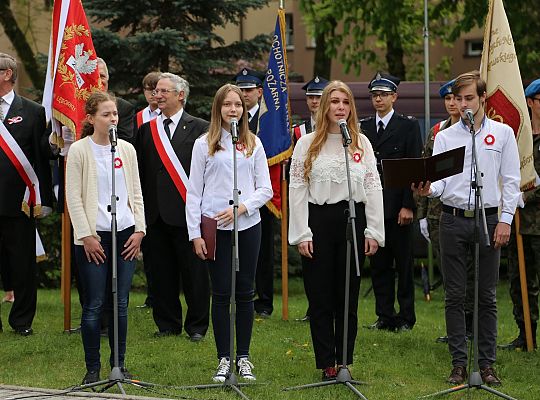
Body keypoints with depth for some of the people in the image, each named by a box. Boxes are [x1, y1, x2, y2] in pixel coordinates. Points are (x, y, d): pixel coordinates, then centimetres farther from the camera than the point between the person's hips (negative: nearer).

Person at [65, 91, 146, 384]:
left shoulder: (127, 149, 9)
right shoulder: (79, 150, -4)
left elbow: (136, 193, 13)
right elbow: (73, 197, -5)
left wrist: (139, 229, 3)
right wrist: (87, 236, -10)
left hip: (125, 234, 4)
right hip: (93, 236, -4)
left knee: (120, 303, 6)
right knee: (94, 305, -3)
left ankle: (119, 365, 14)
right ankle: (93, 369, 4)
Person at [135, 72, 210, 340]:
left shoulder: (199, 129, 0)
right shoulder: (146, 130, 13)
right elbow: (140, 172, 11)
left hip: (187, 210, -4)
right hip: (154, 213, 4)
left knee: (194, 272, 1)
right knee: (161, 271, 8)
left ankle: (197, 326, 11)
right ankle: (167, 324, 17)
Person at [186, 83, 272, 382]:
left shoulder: (253, 144, 7)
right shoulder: (205, 145, 3)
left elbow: (265, 189, 6)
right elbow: (194, 192, 2)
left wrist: (241, 207, -11)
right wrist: (195, 234, -4)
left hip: (248, 225, 1)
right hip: (215, 228, -1)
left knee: (244, 292, 5)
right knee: (221, 293, 1)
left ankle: (243, 357, 13)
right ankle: (224, 359, 7)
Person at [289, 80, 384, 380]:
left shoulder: (362, 143, 8)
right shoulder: (307, 144, 2)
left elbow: (373, 187, 7)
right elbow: (297, 189, 0)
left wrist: (374, 231, 1)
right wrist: (302, 234, -6)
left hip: (352, 219, 1)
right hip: (318, 220, -1)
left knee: (348, 297, 5)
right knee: (320, 297, 1)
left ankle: (344, 361, 13)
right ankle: (327, 364, 8)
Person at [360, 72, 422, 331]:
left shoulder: (409, 126, 0)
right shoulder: (362, 128, 12)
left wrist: (408, 205, -12)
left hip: (398, 206, -4)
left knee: (404, 264, 1)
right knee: (378, 264, 6)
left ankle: (406, 317, 7)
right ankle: (385, 316, 12)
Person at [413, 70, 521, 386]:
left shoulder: (502, 133, 4)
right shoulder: (445, 137, 7)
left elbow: (511, 181, 3)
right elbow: (439, 180, 3)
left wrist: (505, 220, -5)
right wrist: (427, 190, -20)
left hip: (489, 219, -1)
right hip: (453, 219, 1)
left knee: (487, 297, 2)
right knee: (455, 295, 2)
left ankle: (487, 364, 7)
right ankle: (459, 363, 8)